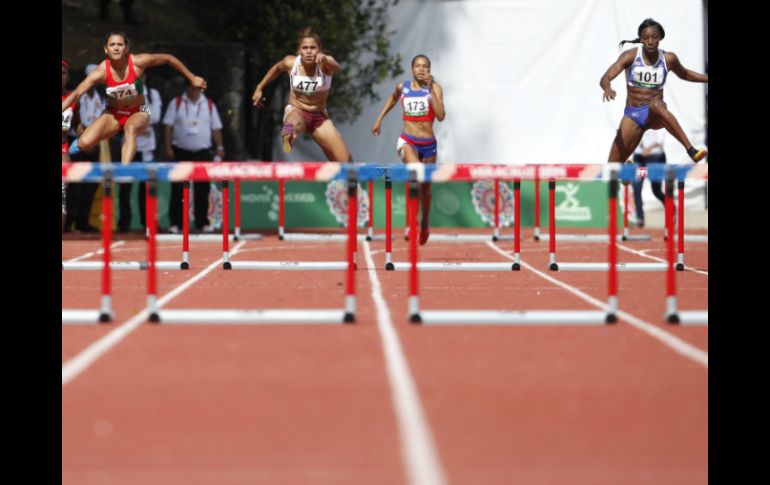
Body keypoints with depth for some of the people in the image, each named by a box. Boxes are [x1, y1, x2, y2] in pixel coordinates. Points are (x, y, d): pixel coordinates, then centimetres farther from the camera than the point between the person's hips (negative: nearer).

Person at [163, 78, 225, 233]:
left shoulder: (209, 105, 8)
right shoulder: (176, 103, 3)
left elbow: (216, 128, 10)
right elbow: (168, 126, 1)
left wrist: (220, 147, 0)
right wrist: (168, 147, -7)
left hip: (203, 152, 2)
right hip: (181, 152, -2)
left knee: (203, 190, 3)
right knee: (178, 190, -4)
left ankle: (202, 223, 11)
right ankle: (175, 223, 0)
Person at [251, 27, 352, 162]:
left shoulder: (324, 63, -17)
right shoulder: (291, 62, -11)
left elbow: (336, 68, -43)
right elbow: (277, 68, 14)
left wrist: (325, 59, -65)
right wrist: (259, 88, 18)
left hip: (320, 117, 1)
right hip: (296, 110, -1)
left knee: (345, 162, -7)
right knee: (296, 122, -43)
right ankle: (288, 135, -77)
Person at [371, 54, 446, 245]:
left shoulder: (435, 88, -7)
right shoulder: (403, 87, 0)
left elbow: (441, 116, -20)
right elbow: (393, 98, 25)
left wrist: (430, 89, -23)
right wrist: (379, 118, 22)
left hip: (429, 144, 1)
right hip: (407, 141, -1)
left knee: (425, 186, 14)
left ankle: (425, 223, 38)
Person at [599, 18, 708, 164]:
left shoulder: (669, 59, 1)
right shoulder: (631, 56, -6)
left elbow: (684, 74, 24)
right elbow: (605, 79, -18)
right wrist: (608, 89, -41)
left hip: (656, 115, -1)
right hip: (632, 114, 1)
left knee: (656, 104, -39)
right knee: (613, 168, -6)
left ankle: (691, 149, -48)